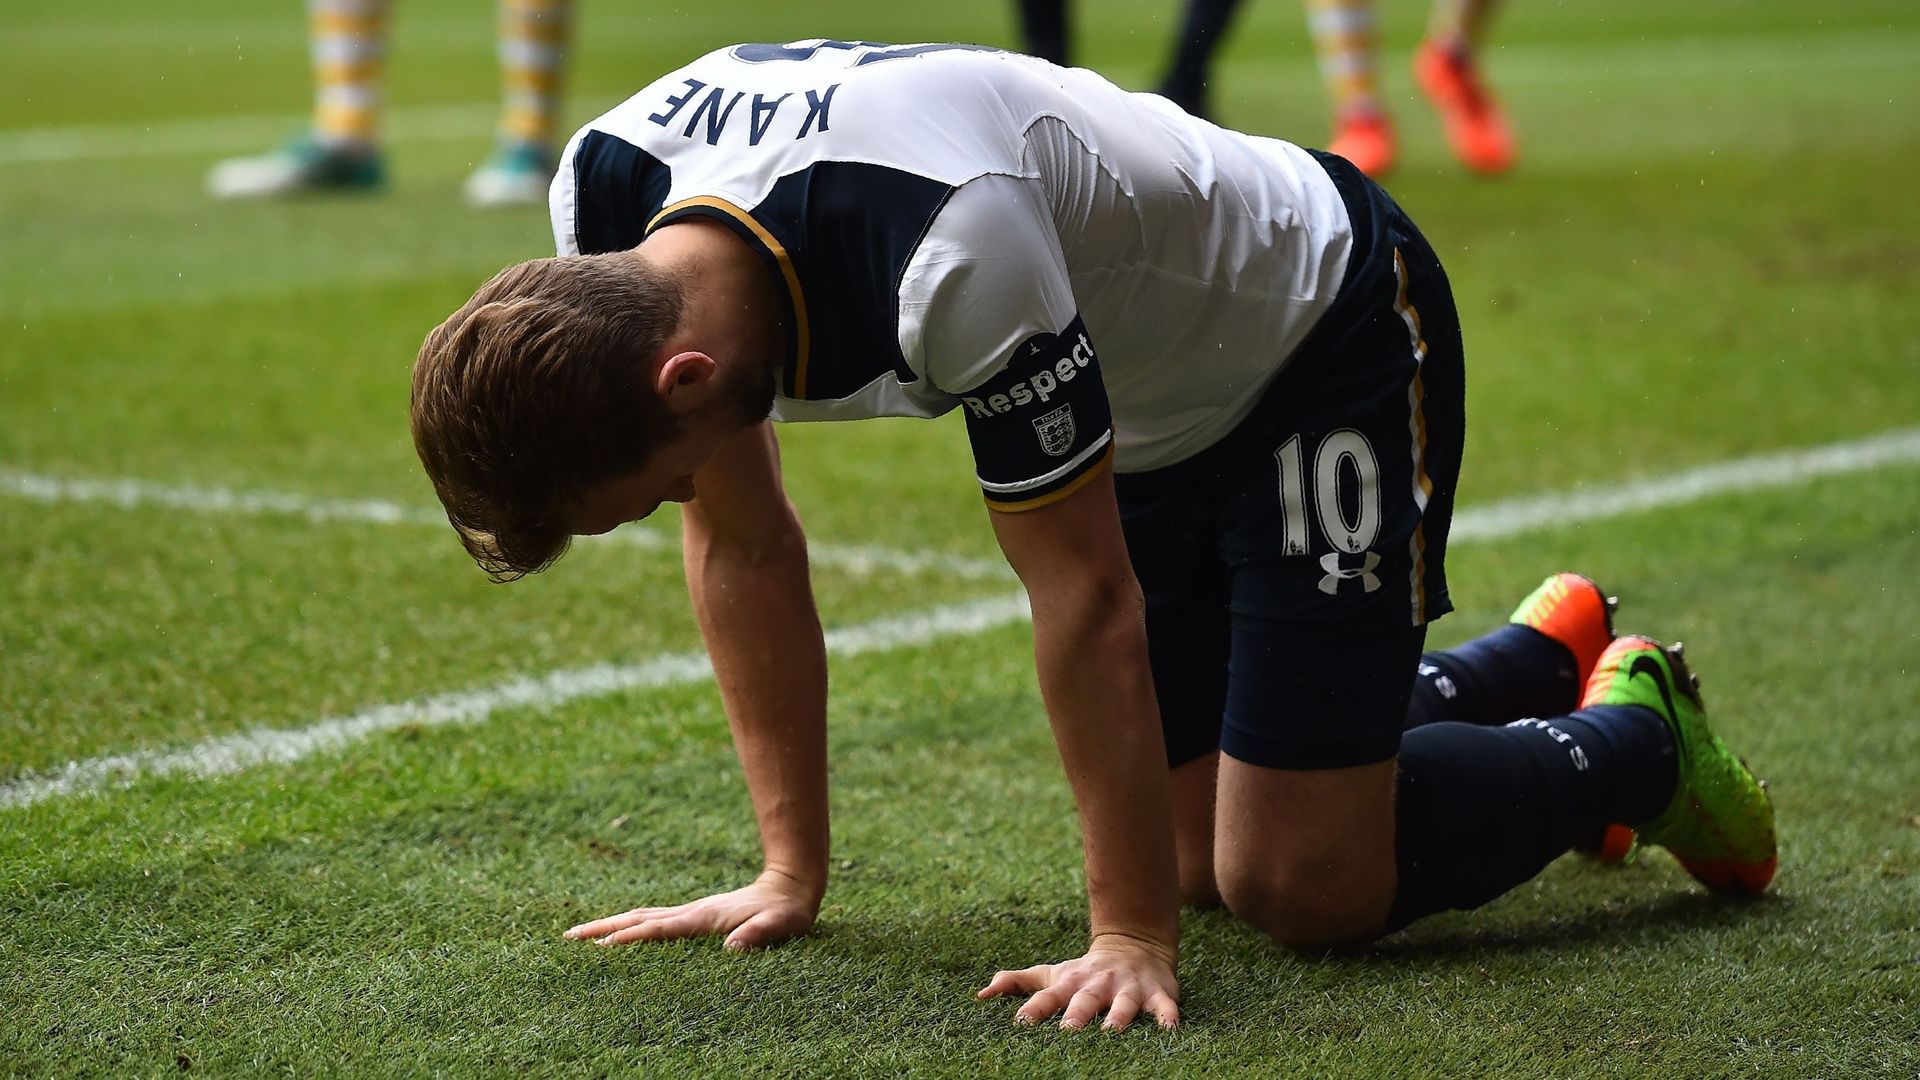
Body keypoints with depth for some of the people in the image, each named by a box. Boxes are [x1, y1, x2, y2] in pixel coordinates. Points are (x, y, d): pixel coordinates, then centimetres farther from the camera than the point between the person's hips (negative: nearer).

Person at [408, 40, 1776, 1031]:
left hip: (1327, 334, -8)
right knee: (1207, 855, 12)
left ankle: (1630, 741, 16)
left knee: (1305, 886, -11)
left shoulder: (946, 242, -43)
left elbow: (1086, 595, -31)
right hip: (1154, 405, 8)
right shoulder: (609, 203, -19)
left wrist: (1133, 935, -25)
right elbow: (745, 546, -4)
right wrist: (792, 869, -2)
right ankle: (1545, 650, 36)